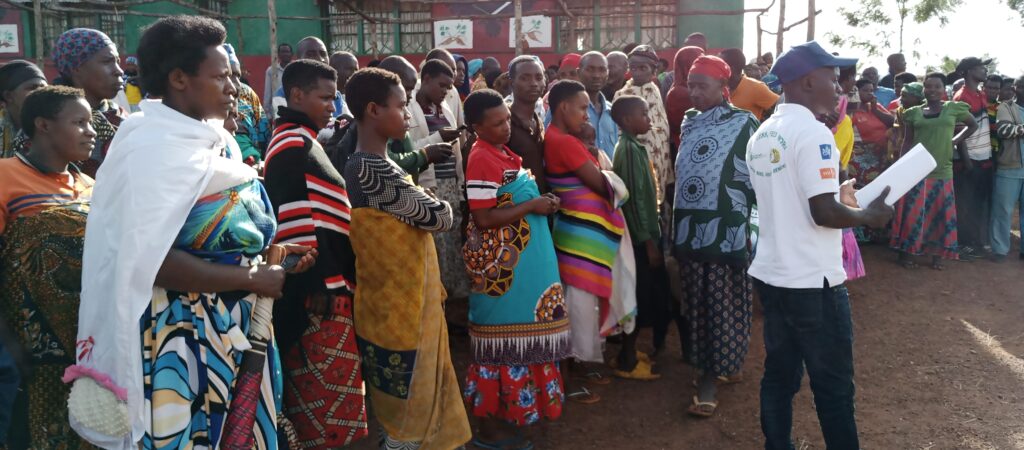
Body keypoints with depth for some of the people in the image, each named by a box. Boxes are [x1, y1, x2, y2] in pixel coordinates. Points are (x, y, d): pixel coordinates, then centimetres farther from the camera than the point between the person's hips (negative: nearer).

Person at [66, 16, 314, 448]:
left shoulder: (211, 138, 8)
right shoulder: (152, 149, -18)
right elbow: (149, 260, -24)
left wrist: (271, 250, 3)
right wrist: (251, 278, -19)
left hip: (235, 321, 8)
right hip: (188, 331, -8)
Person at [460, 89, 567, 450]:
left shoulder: (502, 152, 11)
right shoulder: (482, 159, -17)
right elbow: (484, 218, -22)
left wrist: (541, 202, 9)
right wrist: (532, 206, -17)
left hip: (521, 260, 9)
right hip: (501, 266, -9)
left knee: (516, 335, 17)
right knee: (503, 339, 0)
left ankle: (507, 411, 32)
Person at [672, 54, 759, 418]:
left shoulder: (743, 123, -6)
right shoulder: (689, 124, 11)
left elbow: (756, 179, -7)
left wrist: (755, 225, -10)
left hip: (725, 227, -6)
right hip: (691, 227, 6)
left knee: (722, 303, 0)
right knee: (695, 301, 11)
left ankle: (711, 377, 6)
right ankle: (724, 364, 27)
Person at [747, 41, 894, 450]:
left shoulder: (762, 135, 11)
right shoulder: (812, 132, -16)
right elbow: (824, 213, -22)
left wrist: (836, 193, 18)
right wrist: (869, 215, -5)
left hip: (770, 275, 8)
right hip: (812, 282, -8)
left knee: (779, 375, 15)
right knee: (833, 385, 5)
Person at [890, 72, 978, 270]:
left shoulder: (954, 108, 4)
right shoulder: (914, 112, 4)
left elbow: (973, 125, 18)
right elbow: (907, 142, 6)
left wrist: (956, 140, 4)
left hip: (942, 172, 1)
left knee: (940, 215, 7)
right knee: (912, 214, 1)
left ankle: (937, 255, 18)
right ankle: (906, 252, 11)